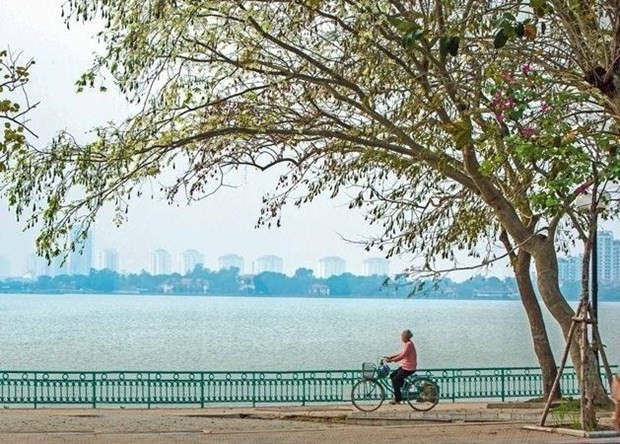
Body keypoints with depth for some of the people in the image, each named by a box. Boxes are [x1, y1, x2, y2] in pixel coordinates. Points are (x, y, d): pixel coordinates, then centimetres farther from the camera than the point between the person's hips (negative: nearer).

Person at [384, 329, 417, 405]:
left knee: (395, 380, -9)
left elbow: (402, 356, -26)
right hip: (405, 366, 10)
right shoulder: (406, 343, 10)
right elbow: (401, 354, 18)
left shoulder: (409, 344, -21)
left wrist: (391, 360, -25)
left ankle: (397, 399, -3)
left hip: (408, 368, -10)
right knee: (392, 375, 14)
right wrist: (390, 357, 11)